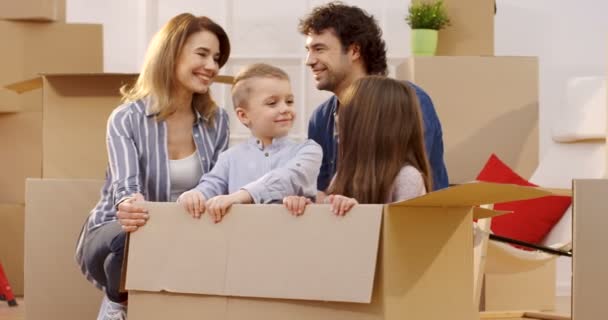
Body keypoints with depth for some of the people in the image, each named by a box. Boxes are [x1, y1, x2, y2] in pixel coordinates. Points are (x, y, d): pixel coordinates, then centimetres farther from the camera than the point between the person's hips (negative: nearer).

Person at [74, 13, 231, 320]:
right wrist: (129, 207, -49)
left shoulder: (216, 121, 2)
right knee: (132, 240, -39)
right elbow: (126, 185, -25)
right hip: (118, 232, -4)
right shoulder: (127, 119, -12)